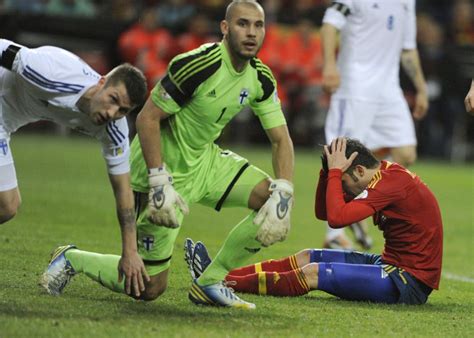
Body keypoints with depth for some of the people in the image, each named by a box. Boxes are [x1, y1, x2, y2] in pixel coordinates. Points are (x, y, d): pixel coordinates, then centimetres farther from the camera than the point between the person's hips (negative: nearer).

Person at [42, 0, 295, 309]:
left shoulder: (261, 79, -3)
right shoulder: (199, 65, -26)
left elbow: (281, 139, 1)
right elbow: (147, 118, -24)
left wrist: (282, 195, -14)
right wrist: (160, 184, -28)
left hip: (204, 160, 8)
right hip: (166, 168, -7)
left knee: (273, 199, -11)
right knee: (150, 288, -5)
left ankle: (211, 281, 2)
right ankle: (73, 260, 21)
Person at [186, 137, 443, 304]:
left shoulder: (391, 182, -19)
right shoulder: (387, 174, 11)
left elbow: (337, 218, -29)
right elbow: (322, 212, 14)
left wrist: (335, 171, -17)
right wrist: (329, 169, 0)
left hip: (409, 282, -10)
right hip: (394, 264, 10)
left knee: (313, 273, -16)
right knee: (307, 257, 8)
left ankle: (223, 282, -9)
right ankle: (221, 273, 4)